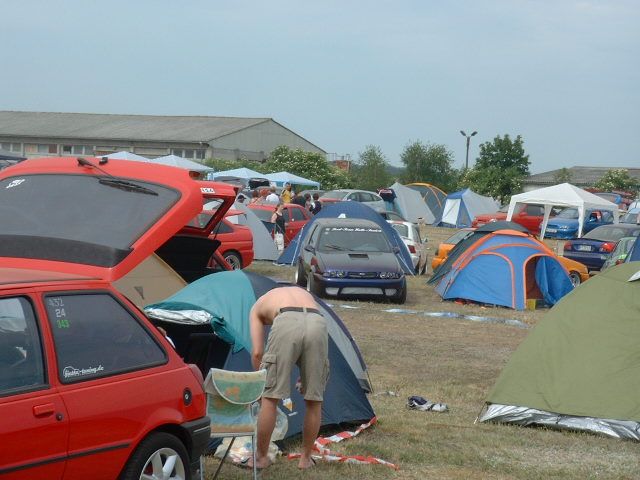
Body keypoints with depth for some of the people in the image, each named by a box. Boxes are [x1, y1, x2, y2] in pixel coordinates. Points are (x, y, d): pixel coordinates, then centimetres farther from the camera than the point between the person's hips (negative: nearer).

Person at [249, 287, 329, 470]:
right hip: (318, 323, 3)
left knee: (270, 396, 10)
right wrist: (305, 377, 41)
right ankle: (306, 458, 26)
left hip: (287, 324, -3)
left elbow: (257, 352, 22)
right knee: (314, 399, 16)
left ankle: (261, 457, 19)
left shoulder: (258, 307, 33)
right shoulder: (304, 293, 43)